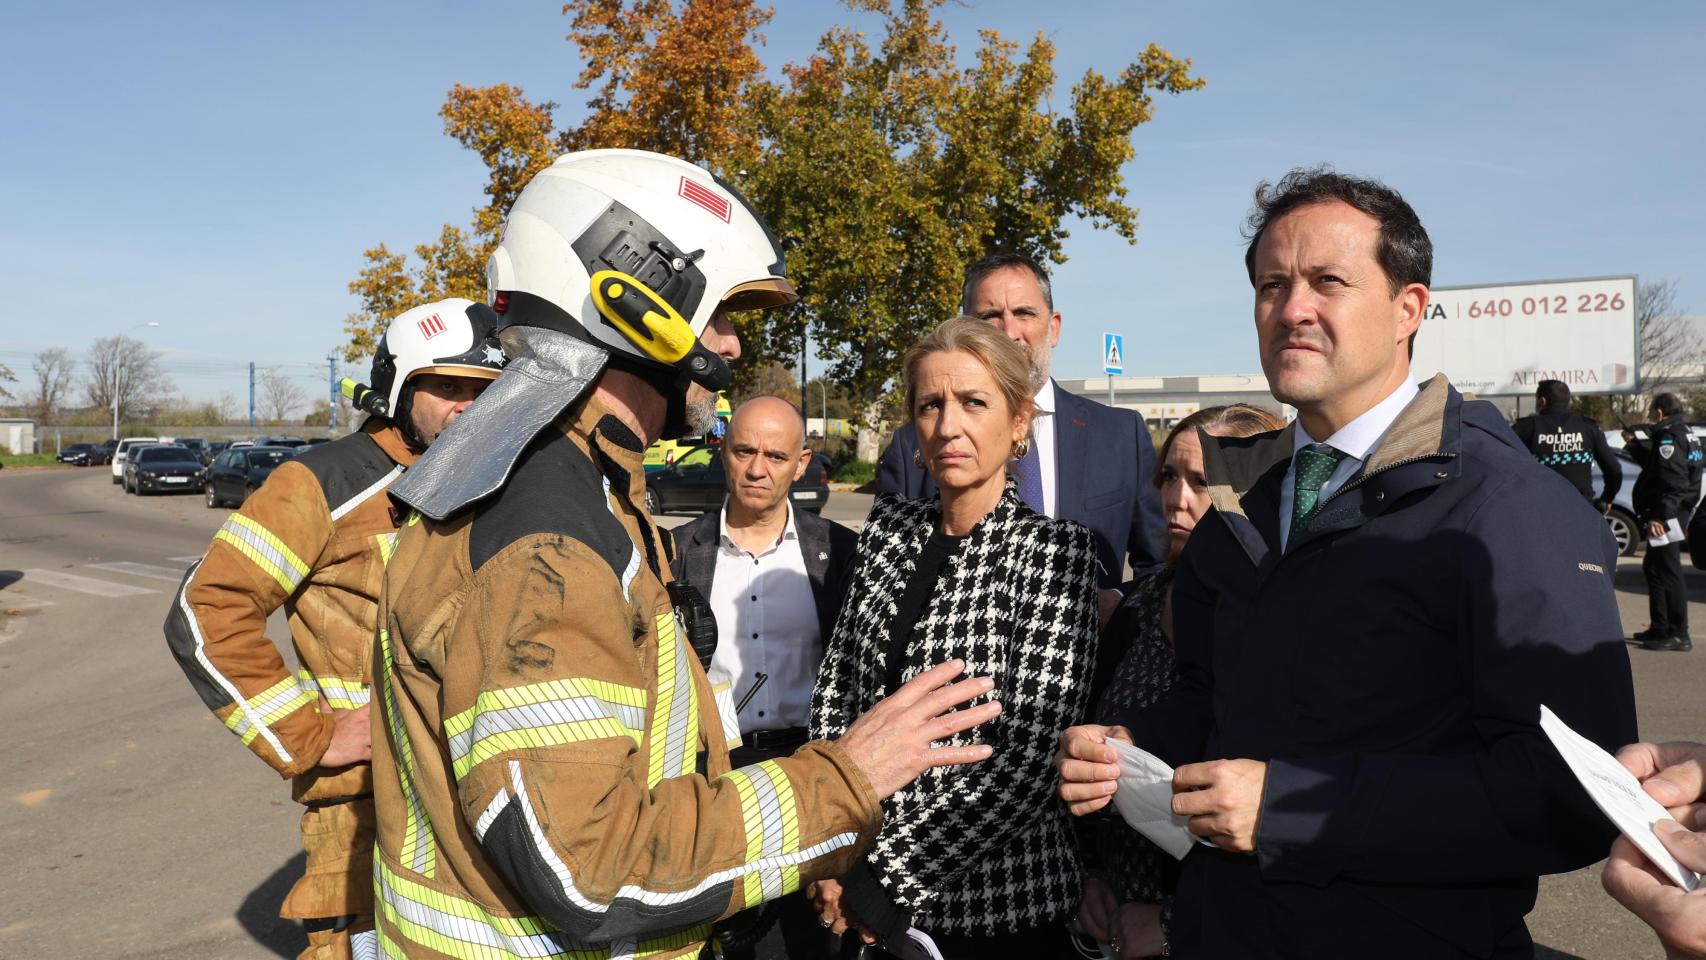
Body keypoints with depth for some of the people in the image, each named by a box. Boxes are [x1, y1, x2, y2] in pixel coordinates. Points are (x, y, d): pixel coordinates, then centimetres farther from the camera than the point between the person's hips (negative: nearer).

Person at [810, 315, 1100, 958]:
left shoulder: (1056, 552, -13)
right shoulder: (887, 530, 0)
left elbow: (1030, 761, -18)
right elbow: (836, 687, 4)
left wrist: (885, 878, -17)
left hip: (998, 906, -4)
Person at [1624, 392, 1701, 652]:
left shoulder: (1668, 437, -15)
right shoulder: (1684, 434, 18)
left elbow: (1673, 481, -24)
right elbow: (1653, 465, 27)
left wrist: (1659, 516, -27)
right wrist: (1634, 444, 22)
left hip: (1666, 515, -11)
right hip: (1675, 512, 11)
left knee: (1666, 572, -9)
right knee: (1653, 568, 17)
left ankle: (1678, 635, -7)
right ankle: (1660, 628, 25)